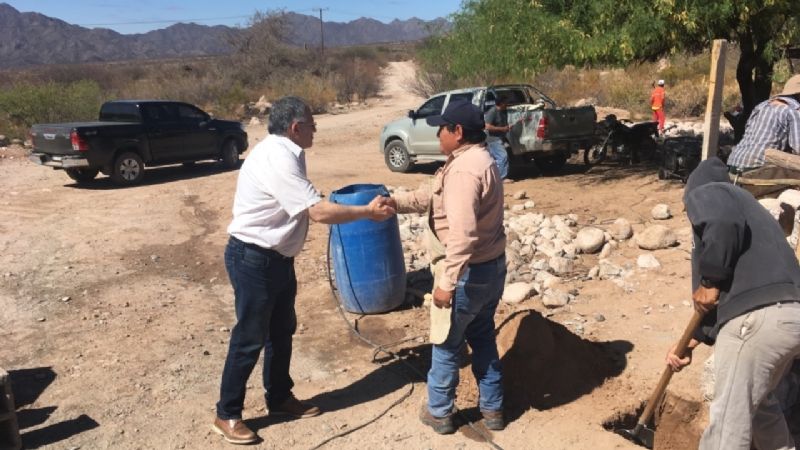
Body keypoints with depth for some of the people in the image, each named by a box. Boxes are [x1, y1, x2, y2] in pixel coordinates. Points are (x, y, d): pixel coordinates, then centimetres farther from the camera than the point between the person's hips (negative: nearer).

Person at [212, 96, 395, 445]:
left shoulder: (282, 153, 8)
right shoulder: (278, 158, -24)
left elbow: (307, 208, 13)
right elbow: (319, 212, -26)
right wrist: (368, 212, -16)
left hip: (276, 257, 10)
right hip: (253, 259, -10)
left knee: (281, 332, 18)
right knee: (250, 338, 1)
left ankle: (280, 399, 35)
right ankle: (227, 415, 17)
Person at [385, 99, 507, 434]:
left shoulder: (463, 169, -24)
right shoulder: (479, 159, 9)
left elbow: (463, 236, -31)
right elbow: (435, 197, 15)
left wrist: (446, 283, -27)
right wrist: (395, 202, 7)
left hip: (469, 273, -9)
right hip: (492, 267, 9)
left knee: (447, 344, 10)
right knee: (482, 338, 22)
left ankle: (439, 412, 26)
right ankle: (492, 408, 34)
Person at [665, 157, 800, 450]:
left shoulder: (704, 193, 9)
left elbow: (724, 223, -19)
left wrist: (710, 282, -8)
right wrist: (692, 341, 27)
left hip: (758, 318, -9)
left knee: (730, 417, 0)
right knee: (759, 401, 29)